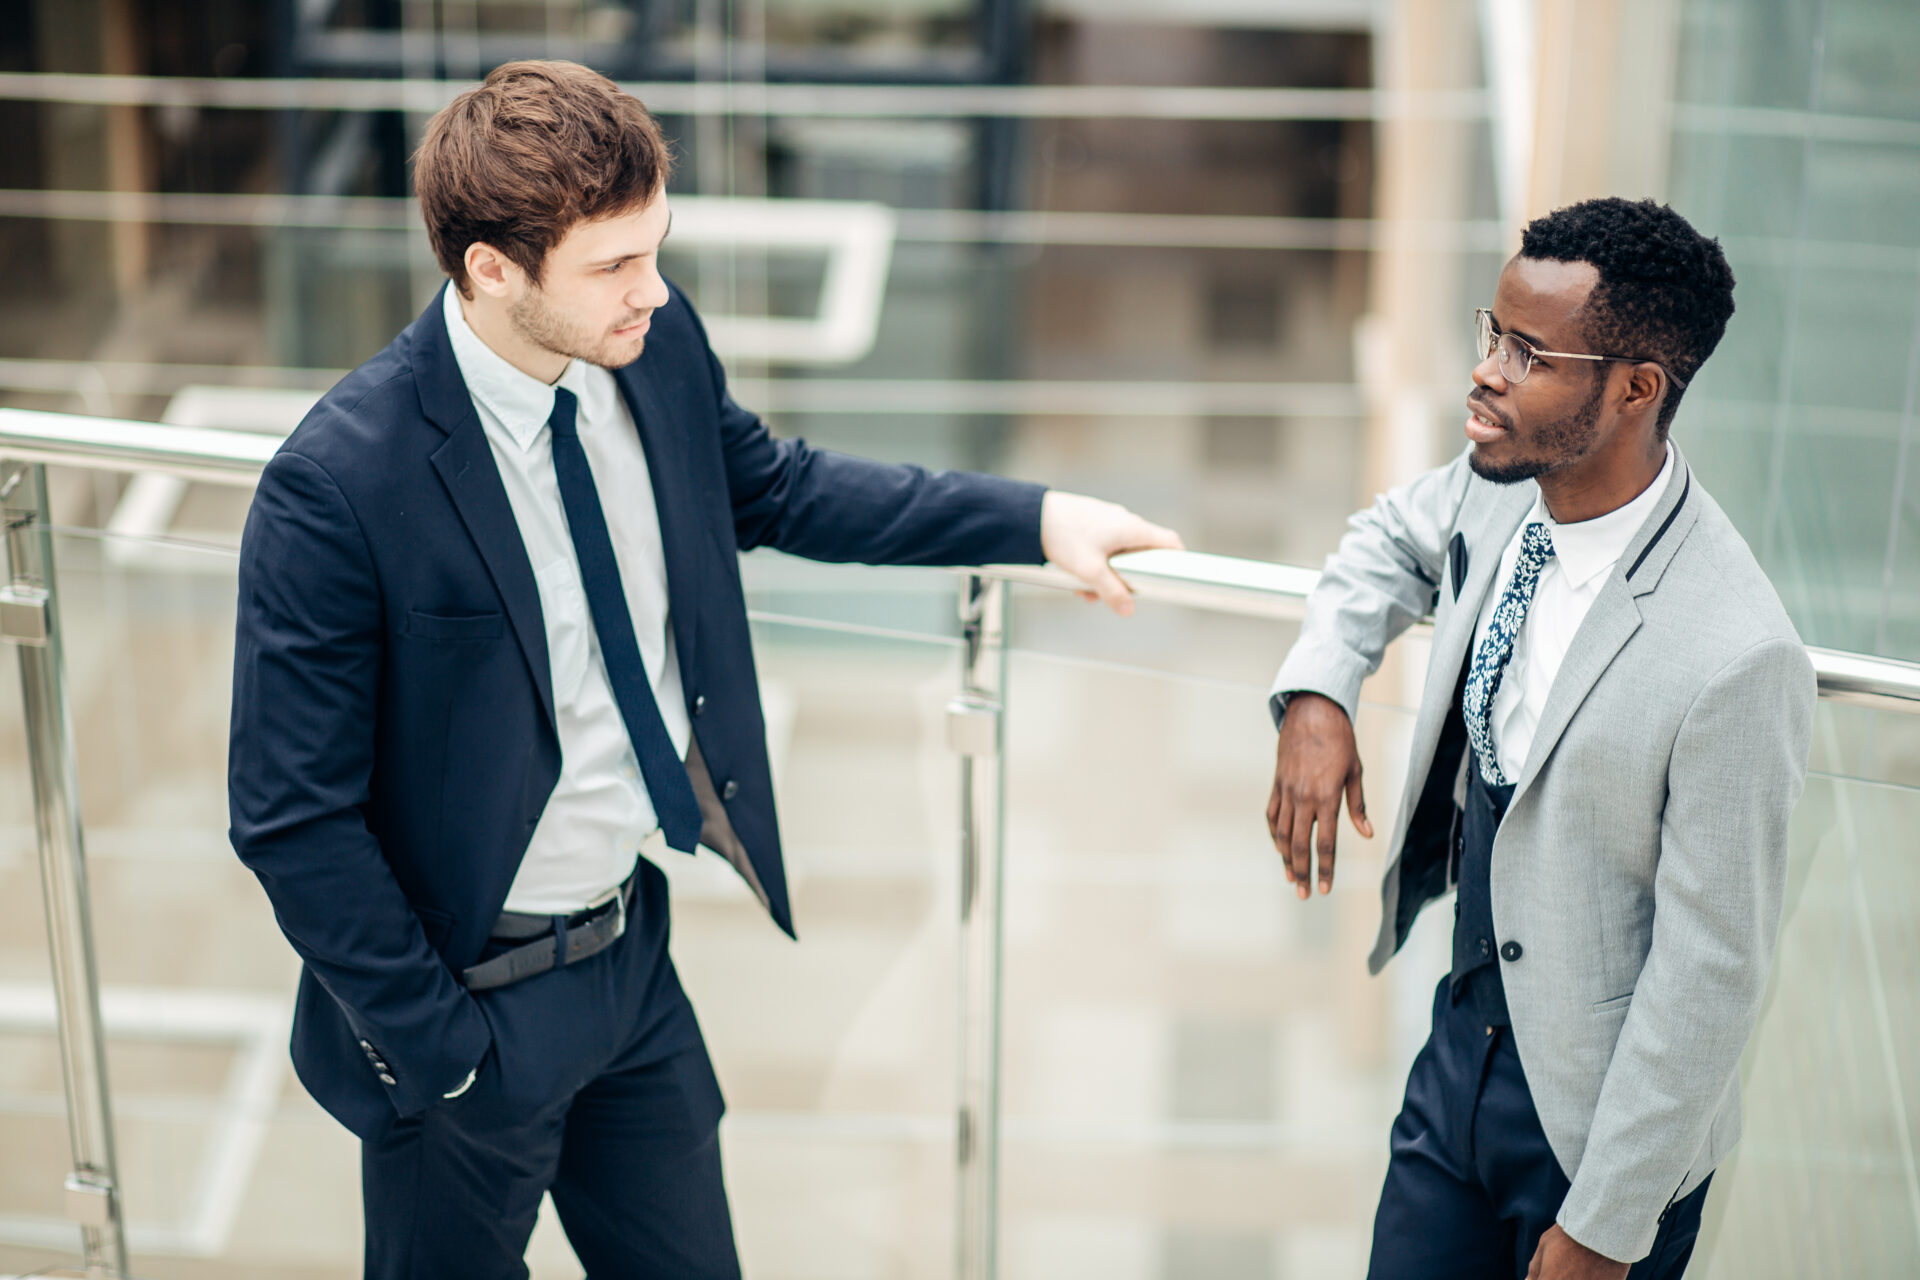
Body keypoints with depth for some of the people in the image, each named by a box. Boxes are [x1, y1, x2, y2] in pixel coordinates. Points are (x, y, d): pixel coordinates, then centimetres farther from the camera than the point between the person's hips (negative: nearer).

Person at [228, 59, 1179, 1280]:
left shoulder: (654, 345, -9)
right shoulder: (336, 488, -27)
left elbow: (778, 488, 11)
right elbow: (292, 821, -20)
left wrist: (1035, 516, 4)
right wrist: (435, 1046, -16)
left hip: (637, 949, 6)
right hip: (470, 995, -6)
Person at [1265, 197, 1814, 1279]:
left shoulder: (1735, 660, -30)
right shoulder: (1504, 489, -8)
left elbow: (1709, 976, -23)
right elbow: (1395, 537, 17)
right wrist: (1317, 693, -1)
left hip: (1601, 1103, -6)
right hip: (1466, 1032, 6)